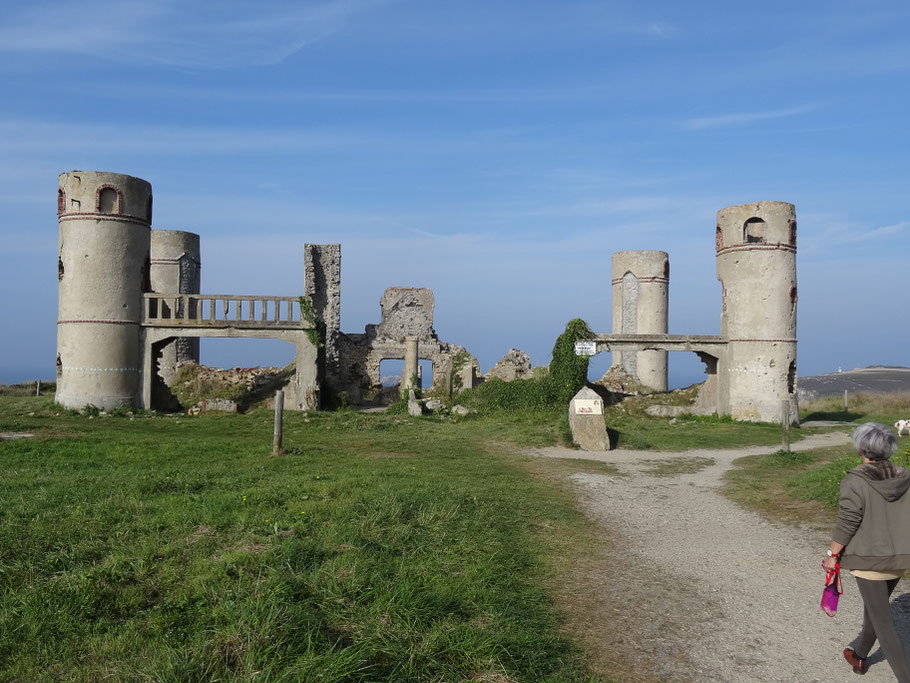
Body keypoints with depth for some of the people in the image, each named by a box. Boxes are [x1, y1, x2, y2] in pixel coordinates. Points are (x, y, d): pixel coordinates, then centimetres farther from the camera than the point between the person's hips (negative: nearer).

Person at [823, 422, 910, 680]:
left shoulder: (855, 481, -18)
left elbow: (846, 524, -18)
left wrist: (832, 554, -7)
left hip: (869, 560, -6)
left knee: (883, 622, 5)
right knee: (874, 608, 25)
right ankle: (859, 655, 43)